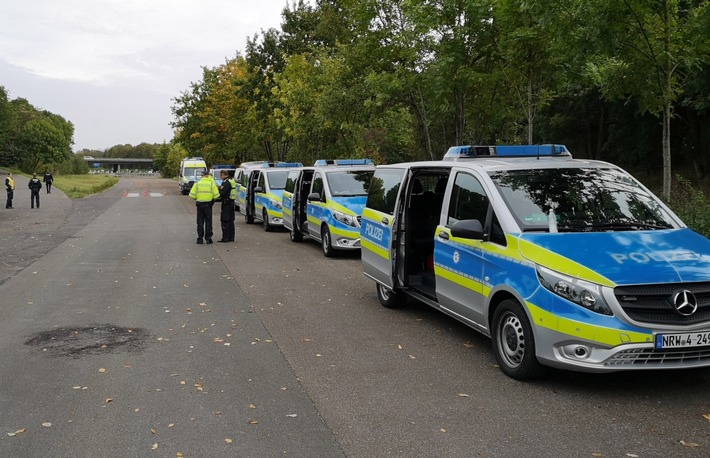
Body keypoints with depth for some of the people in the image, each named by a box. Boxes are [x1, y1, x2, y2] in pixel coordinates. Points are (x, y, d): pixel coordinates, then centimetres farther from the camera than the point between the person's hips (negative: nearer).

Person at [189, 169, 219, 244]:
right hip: (208, 204, -1)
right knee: (208, 222, 8)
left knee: (200, 222, 8)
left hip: (199, 204, 1)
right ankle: (208, 238, 6)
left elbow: (192, 195, -4)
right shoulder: (212, 183, -4)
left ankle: (200, 238, 6)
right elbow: (216, 195, -7)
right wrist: (212, 199, 13)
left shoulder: (197, 183, 1)